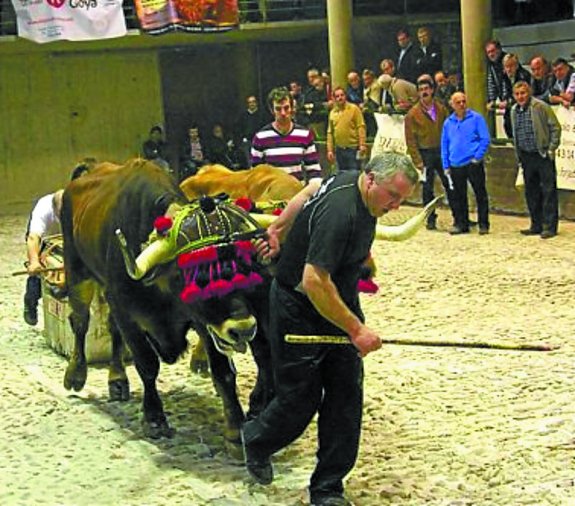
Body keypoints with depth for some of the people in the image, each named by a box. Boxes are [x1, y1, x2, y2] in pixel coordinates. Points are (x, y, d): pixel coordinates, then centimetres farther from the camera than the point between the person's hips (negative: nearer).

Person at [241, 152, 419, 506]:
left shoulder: (352, 182, -2)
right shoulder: (340, 212, -31)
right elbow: (314, 282, -35)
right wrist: (356, 329, -32)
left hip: (340, 304, 9)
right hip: (299, 309, -9)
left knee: (347, 395, 1)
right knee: (300, 399, 3)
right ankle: (257, 441, 36)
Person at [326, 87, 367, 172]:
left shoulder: (354, 109, -4)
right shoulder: (332, 112, 9)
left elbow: (361, 127, -8)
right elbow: (330, 132, 11)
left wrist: (362, 145, -16)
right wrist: (330, 150, 6)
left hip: (353, 148, -4)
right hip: (339, 150, 5)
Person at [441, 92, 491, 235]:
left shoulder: (476, 118, -2)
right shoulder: (448, 122, 10)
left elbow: (485, 139, -5)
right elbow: (444, 145, 12)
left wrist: (478, 157, -13)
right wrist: (446, 166, 6)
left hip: (473, 163, -4)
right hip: (456, 166, 4)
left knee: (480, 194, 0)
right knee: (458, 196, 9)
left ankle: (483, 224, 7)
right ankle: (461, 224, 18)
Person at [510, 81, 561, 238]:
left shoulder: (541, 107, -9)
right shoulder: (514, 111, 10)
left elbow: (555, 127, -8)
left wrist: (551, 149, -11)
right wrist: (519, 156, 15)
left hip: (543, 155, -7)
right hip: (526, 157, 7)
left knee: (548, 191, -4)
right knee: (531, 192, 11)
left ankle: (550, 227, -1)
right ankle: (536, 225, 20)